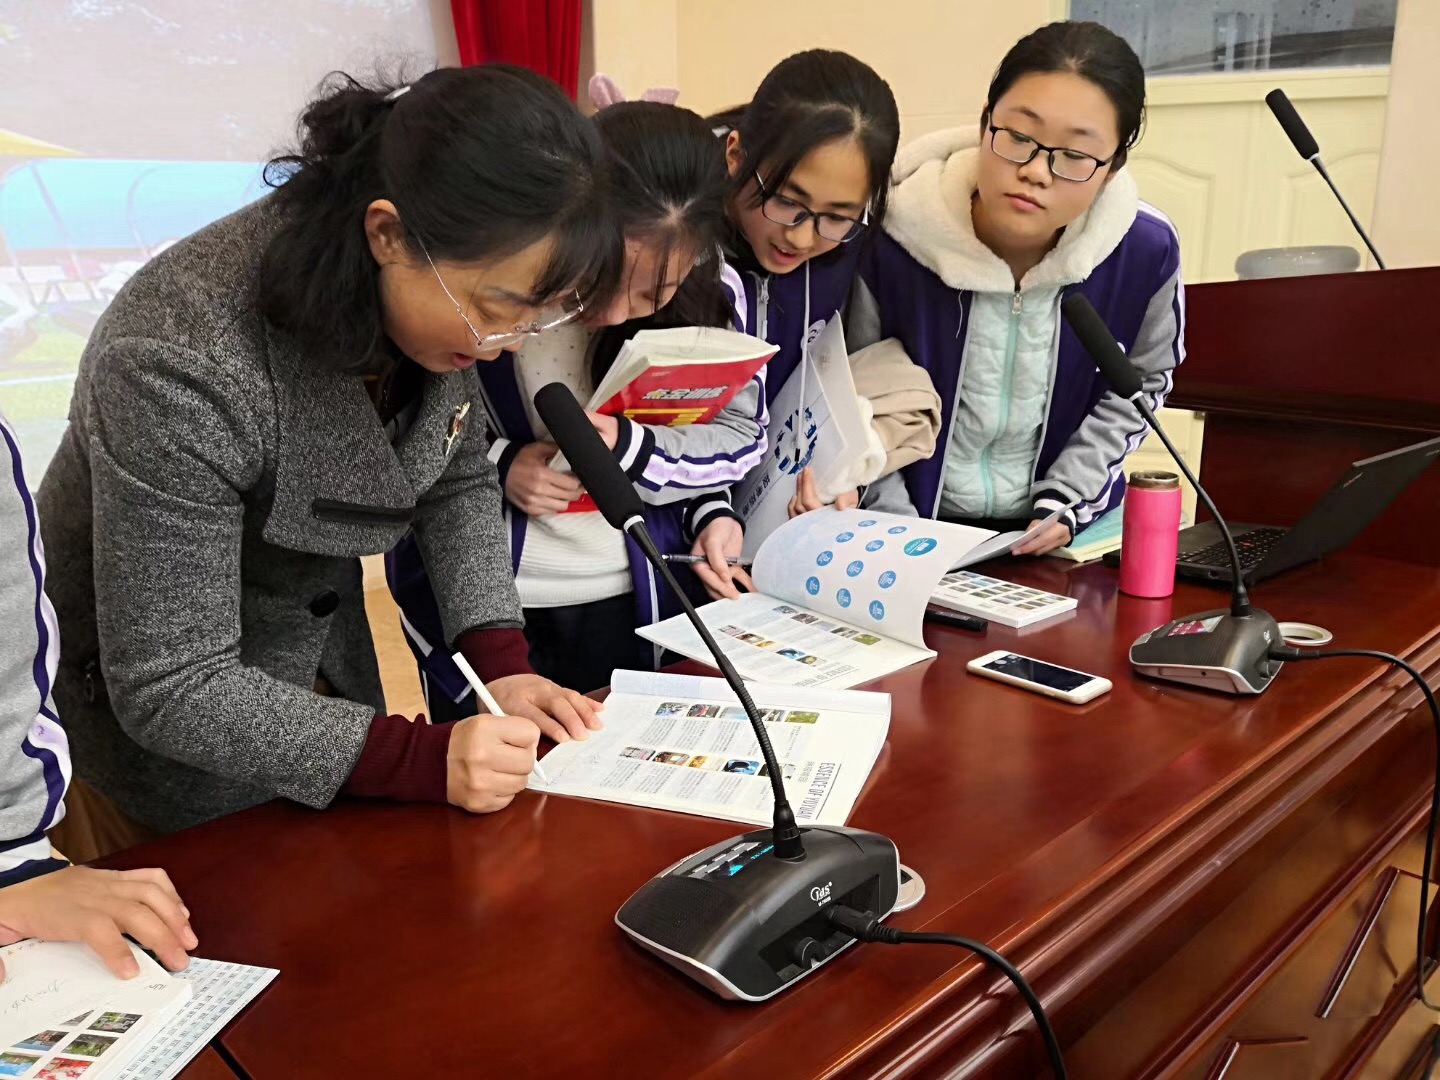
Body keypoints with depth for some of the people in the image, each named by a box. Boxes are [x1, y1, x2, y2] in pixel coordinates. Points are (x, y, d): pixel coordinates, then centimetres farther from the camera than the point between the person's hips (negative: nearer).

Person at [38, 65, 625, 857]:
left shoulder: (441, 290, -18)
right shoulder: (181, 363, -37)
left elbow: (459, 479, -3)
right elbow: (169, 690, -31)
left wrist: (501, 659, -15)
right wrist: (422, 759, -36)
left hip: (318, 648, 6)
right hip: (149, 709, -6)